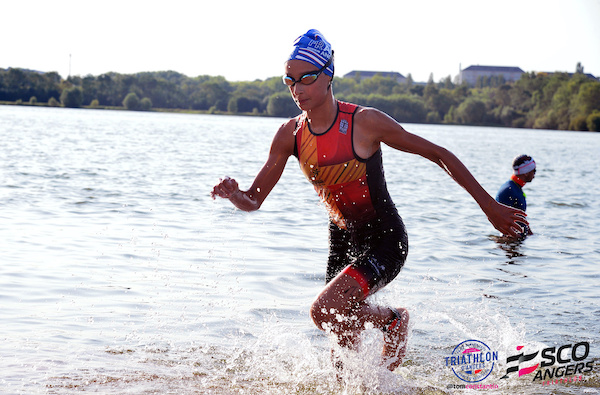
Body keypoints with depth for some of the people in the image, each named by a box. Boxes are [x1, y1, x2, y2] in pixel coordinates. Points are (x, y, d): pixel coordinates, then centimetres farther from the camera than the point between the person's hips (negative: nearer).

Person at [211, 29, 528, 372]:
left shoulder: (365, 122, -20)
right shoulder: (291, 135, -6)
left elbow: (439, 154, -11)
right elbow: (253, 201, -2)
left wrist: (489, 205, -8)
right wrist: (232, 193, -27)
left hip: (385, 241, -6)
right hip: (343, 241, 6)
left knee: (324, 311, -23)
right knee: (344, 334, 14)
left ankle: (392, 320, 5)